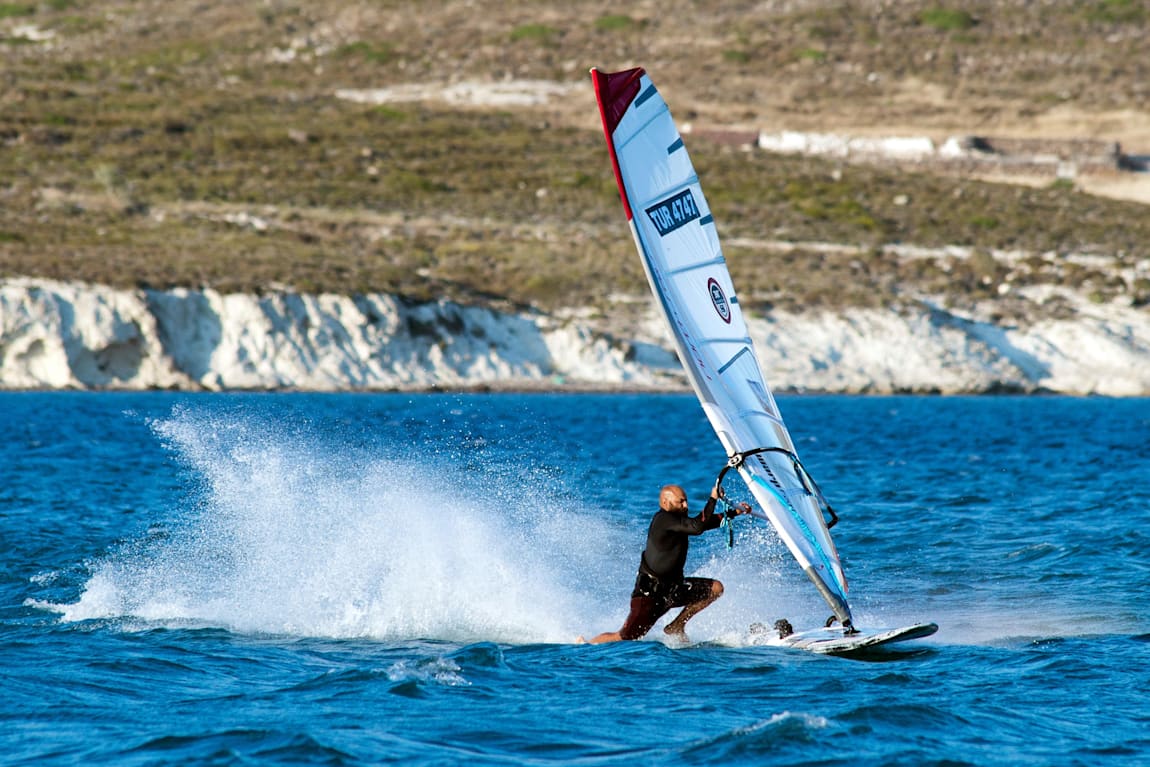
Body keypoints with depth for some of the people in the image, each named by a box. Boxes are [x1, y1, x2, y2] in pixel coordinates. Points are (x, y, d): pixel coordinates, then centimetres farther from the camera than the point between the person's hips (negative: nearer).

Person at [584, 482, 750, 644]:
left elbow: (705, 522, 19)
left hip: (672, 588, 9)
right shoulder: (664, 519, -21)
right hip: (649, 593, -9)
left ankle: (676, 627, 9)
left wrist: (734, 512, 12)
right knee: (624, 638, -13)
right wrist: (713, 499, -22)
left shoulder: (677, 519, 7)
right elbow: (698, 527, -31)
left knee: (715, 588, 4)